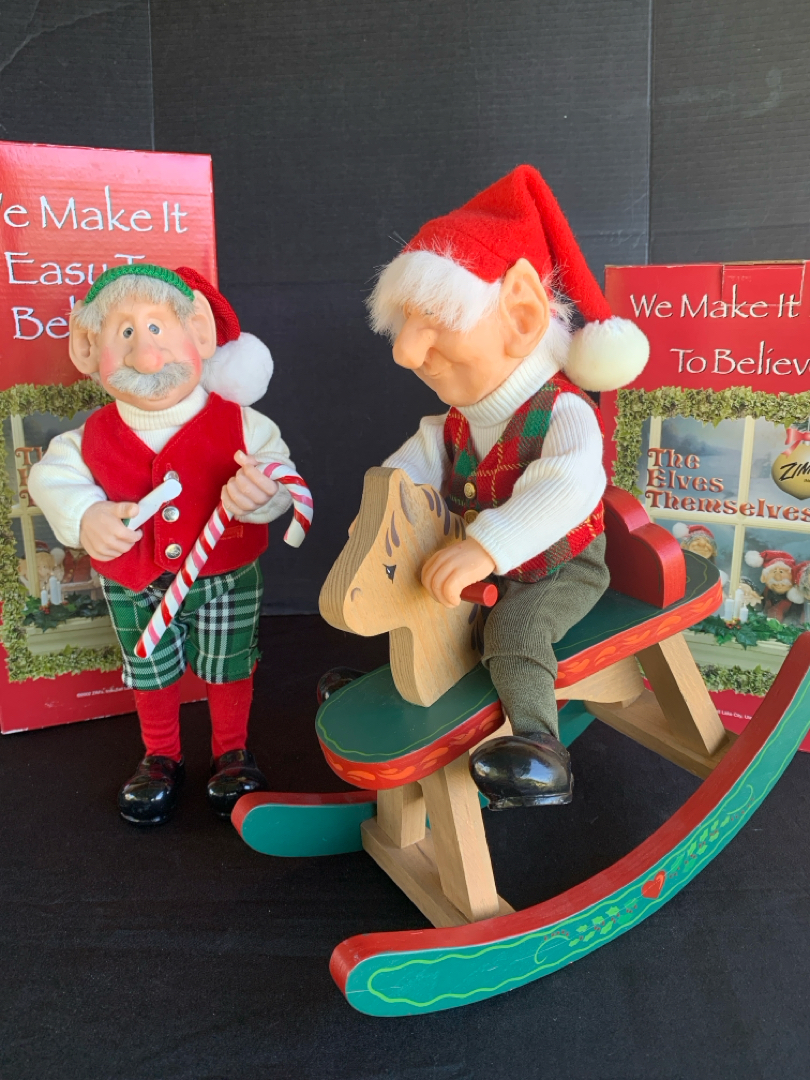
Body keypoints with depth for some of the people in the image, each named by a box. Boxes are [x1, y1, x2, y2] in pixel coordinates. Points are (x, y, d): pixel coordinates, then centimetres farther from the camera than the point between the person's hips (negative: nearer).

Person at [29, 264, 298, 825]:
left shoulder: (238, 423, -20)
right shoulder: (93, 438, -15)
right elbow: (52, 475, -4)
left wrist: (257, 492, -40)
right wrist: (84, 516, -23)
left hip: (226, 580, -1)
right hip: (135, 589, 2)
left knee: (228, 669, 16)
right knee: (151, 676, 20)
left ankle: (232, 750, 42)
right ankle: (161, 756, 44)